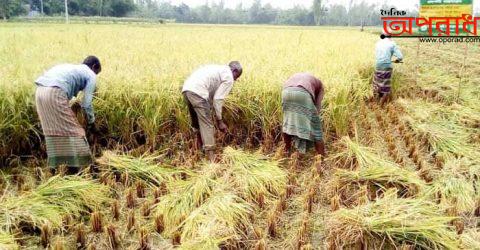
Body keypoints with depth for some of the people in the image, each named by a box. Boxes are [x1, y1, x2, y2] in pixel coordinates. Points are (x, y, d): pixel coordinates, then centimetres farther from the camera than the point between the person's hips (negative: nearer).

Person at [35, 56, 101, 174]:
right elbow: (87, 104, 6)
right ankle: (73, 169, 4)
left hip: (40, 91, 8)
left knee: (52, 130, 15)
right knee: (72, 131, 2)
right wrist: (92, 124, 17)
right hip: (55, 93, -8)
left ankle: (54, 167, 20)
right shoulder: (91, 75, 12)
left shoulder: (71, 68, 33)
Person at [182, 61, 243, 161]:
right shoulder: (229, 78, 5)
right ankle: (211, 158, -7)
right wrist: (220, 121, 1)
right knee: (207, 125, -5)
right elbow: (218, 99, -5)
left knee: (197, 122, 21)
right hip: (197, 92, -9)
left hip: (186, 89, 9)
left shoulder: (217, 69, 31)